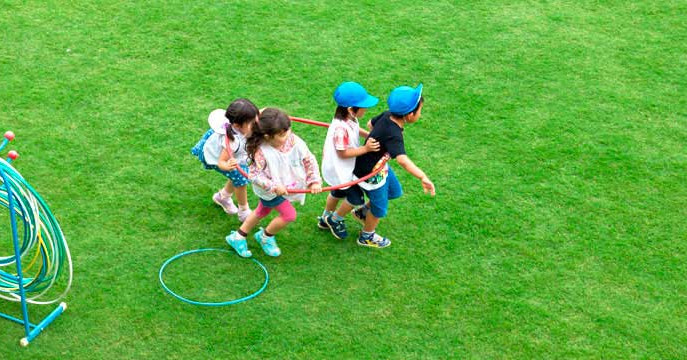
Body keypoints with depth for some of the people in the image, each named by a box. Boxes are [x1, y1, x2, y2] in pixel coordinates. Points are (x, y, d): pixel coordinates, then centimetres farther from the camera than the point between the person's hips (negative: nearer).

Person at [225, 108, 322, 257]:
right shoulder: (261, 151, -33)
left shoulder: (295, 141, -21)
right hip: (269, 190, -6)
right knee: (289, 214, -8)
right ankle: (265, 236, 21)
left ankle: (237, 237, 45)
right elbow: (255, 174, -27)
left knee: (262, 212, 23)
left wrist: (314, 181, -16)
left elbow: (309, 160, -10)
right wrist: (274, 187, -32)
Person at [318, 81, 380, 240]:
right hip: (339, 170, -10)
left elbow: (355, 130, 12)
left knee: (338, 193, 30)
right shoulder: (341, 129, -39)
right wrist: (365, 149, -30)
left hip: (342, 168, 10)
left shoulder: (350, 119, -10)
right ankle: (335, 220, 28)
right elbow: (343, 153, -30)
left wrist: (369, 135, -3)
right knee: (356, 198, 3)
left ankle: (325, 219, 53)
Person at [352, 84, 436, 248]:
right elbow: (402, 159, -56)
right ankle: (366, 237, 44)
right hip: (371, 174, -8)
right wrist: (423, 177, -65)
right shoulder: (393, 135, -40)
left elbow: (371, 123, 7)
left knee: (395, 191, 28)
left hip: (380, 165, 8)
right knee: (380, 208, 17)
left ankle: (364, 211, 47)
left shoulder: (387, 115, -14)